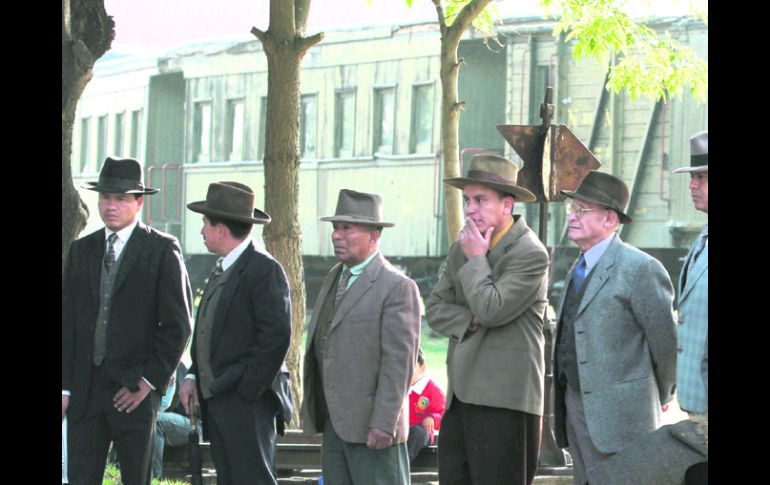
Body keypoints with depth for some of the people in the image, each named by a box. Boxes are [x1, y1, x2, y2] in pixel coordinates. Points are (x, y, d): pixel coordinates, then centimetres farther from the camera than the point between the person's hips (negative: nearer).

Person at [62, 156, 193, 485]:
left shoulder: (161, 249, -2)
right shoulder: (81, 250, 12)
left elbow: (178, 323, -5)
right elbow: (67, 320, 11)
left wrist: (150, 380, -10)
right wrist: (65, 386, 3)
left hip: (135, 388, -4)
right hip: (84, 388, 4)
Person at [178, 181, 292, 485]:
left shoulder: (264, 269, -13)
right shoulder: (222, 269, 17)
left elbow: (277, 335, -19)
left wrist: (247, 388, -18)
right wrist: (193, 376, 9)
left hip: (246, 403, -9)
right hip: (217, 400, 9)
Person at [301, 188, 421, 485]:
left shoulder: (397, 287, -12)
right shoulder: (333, 278, 15)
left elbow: (399, 362, -17)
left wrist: (384, 424, -21)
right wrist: (311, 407, 16)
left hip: (371, 427, -8)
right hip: (334, 422, 8)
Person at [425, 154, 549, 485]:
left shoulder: (530, 253, -10)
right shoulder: (461, 249, 16)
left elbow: (492, 309, -18)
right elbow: (434, 308, 13)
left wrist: (476, 260, -7)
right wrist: (472, 322, -5)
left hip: (504, 400, -8)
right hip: (461, 396, 8)